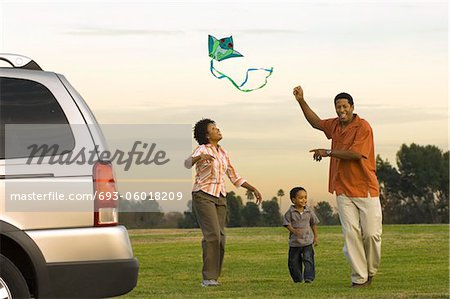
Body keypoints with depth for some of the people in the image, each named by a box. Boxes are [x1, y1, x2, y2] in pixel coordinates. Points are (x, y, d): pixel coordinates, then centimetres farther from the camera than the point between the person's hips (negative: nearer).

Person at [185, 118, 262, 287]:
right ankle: (208, 278, -16)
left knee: (220, 237, -1)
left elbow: (234, 177, 22)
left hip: (219, 197, 7)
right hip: (203, 195, -7)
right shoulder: (202, 150, -7)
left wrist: (253, 189, 14)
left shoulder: (223, 153, 15)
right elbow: (188, 163, -29)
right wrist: (200, 157, -50)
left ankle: (213, 277, 4)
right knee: (213, 235, -18)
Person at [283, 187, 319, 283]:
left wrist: (316, 236, 13)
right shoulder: (290, 212, -5)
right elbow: (287, 224, -8)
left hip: (307, 240, 0)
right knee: (294, 262, 7)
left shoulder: (309, 211, 2)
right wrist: (293, 230, -26)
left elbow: (314, 224, 12)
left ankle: (309, 277, -12)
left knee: (308, 259, -12)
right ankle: (297, 279, 22)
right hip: (294, 242, 0)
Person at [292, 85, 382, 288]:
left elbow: (355, 153, -20)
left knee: (371, 233, -6)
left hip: (365, 189, -5)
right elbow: (316, 122, 31)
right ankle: (359, 277, -4)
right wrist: (301, 101, 24)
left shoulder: (363, 127, -10)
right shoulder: (335, 125, 13)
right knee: (351, 233, -5)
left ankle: (370, 271, 16)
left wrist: (328, 153, -12)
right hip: (343, 191, 5)